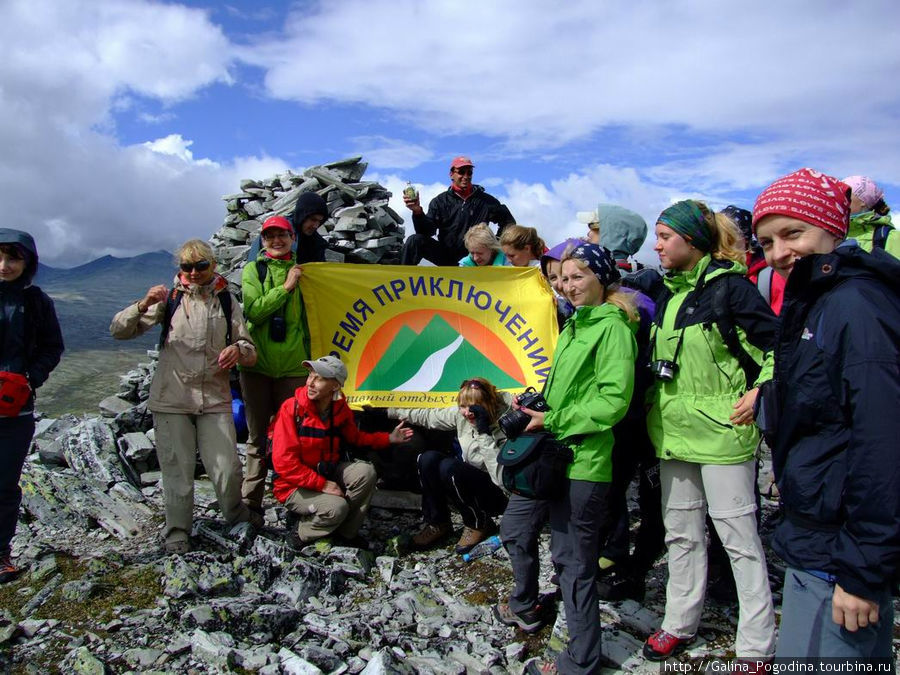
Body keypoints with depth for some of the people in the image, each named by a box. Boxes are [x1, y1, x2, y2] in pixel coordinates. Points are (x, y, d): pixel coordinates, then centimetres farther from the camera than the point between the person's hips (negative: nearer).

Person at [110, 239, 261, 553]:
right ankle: (177, 531, 20)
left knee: (227, 469, -4)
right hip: (172, 398, -1)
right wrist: (143, 306, -19)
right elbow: (119, 330, 0)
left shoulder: (226, 301, 8)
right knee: (177, 469, 2)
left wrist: (239, 349, -16)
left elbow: (250, 352, 9)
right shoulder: (170, 298, 4)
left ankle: (237, 514, 25)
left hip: (215, 399, 1)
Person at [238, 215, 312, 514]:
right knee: (258, 438, 8)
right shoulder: (253, 270, 4)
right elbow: (254, 311, -11)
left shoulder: (300, 272, 9)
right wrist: (286, 287, -12)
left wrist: (308, 357, 10)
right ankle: (251, 502, 17)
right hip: (257, 364, -1)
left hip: (292, 366, 1)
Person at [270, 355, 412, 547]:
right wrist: (323, 484, -24)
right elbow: (284, 462, -22)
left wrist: (388, 438, 2)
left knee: (365, 472, -18)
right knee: (336, 508, -29)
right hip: (296, 486, -5)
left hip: (327, 471, 6)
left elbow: (355, 437, 15)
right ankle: (305, 531, 4)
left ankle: (346, 533, 0)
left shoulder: (340, 409, -3)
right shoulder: (292, 408, -20)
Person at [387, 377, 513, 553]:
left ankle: (478, 525, -7)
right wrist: (391, 412, 14)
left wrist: (485, 434, -38)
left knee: (449, 467, -30)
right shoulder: (460, 415, -8)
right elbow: (428, 416, 8)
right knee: (428, 458, -16)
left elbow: (503, 478, -36)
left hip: (498, 497, -6)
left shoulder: (503, 429, -26)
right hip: (469, 485, 7)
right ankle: (437, 524, 1)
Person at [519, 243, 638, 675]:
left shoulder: (612, 327, -11)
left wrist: (552, 422, -15)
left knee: (574, 559, 2)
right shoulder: (575, 326, 16)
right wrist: (536, 407, 6)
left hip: (584, 461, -8)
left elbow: (613, 400, -18)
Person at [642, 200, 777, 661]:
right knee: (681, 531, 16)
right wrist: (657, 407, 17)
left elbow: (779, 344, -12)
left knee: (738, 535, 2)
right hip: (673, 430, 8)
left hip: (721, 432, -8)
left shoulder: (728, 285, -10)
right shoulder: (669, 292, 13)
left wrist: (759, 394, -16)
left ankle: (756, 645, 15)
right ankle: (680, 623, 31)